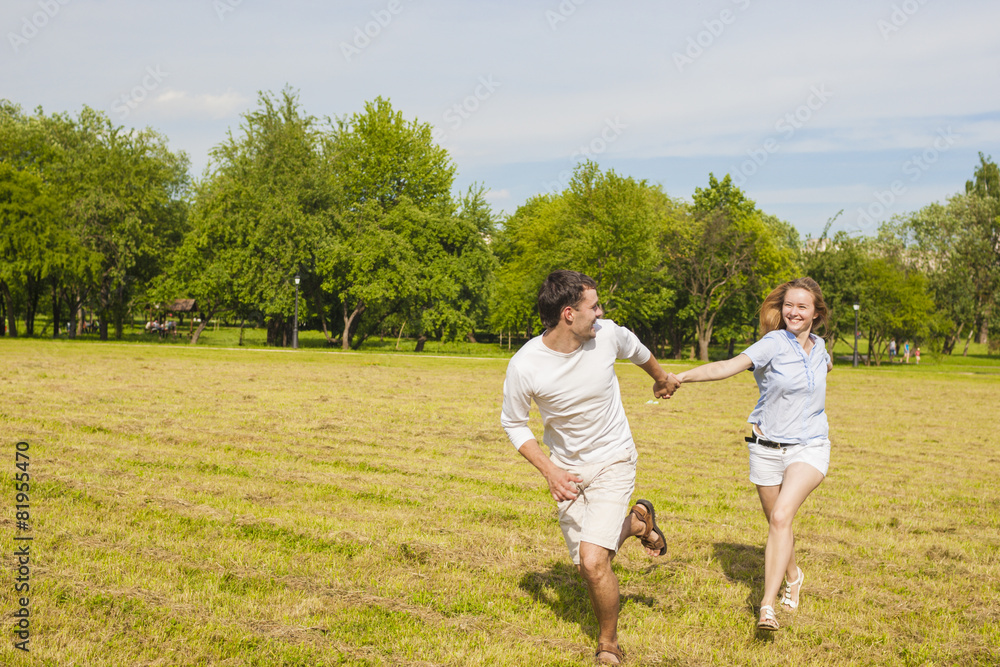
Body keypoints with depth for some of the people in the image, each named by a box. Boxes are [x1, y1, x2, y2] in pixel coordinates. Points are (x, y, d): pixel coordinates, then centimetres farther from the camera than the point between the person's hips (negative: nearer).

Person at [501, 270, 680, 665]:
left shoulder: (607, 335, -17)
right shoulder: (524, 366, -22)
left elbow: (636, 350, 8)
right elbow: (513, 423, -6)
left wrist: (662, 378, 28)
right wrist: (549, 471, -18)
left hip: (613, 461, -1)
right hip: (567, 468, 2)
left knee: (594, 561, -18)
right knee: (586, 568, 10)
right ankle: (635, 523, 40)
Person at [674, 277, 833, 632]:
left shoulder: (818, 346, 4)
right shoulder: (774, 344, -11)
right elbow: (728, 366, -29)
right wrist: (681, 376, -41)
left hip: (808, 448, 1)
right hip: (768, 448, -1)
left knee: (781, 516, -20)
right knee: (776, 523, 13)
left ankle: (767, 606, -20)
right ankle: (793, 576, 45)